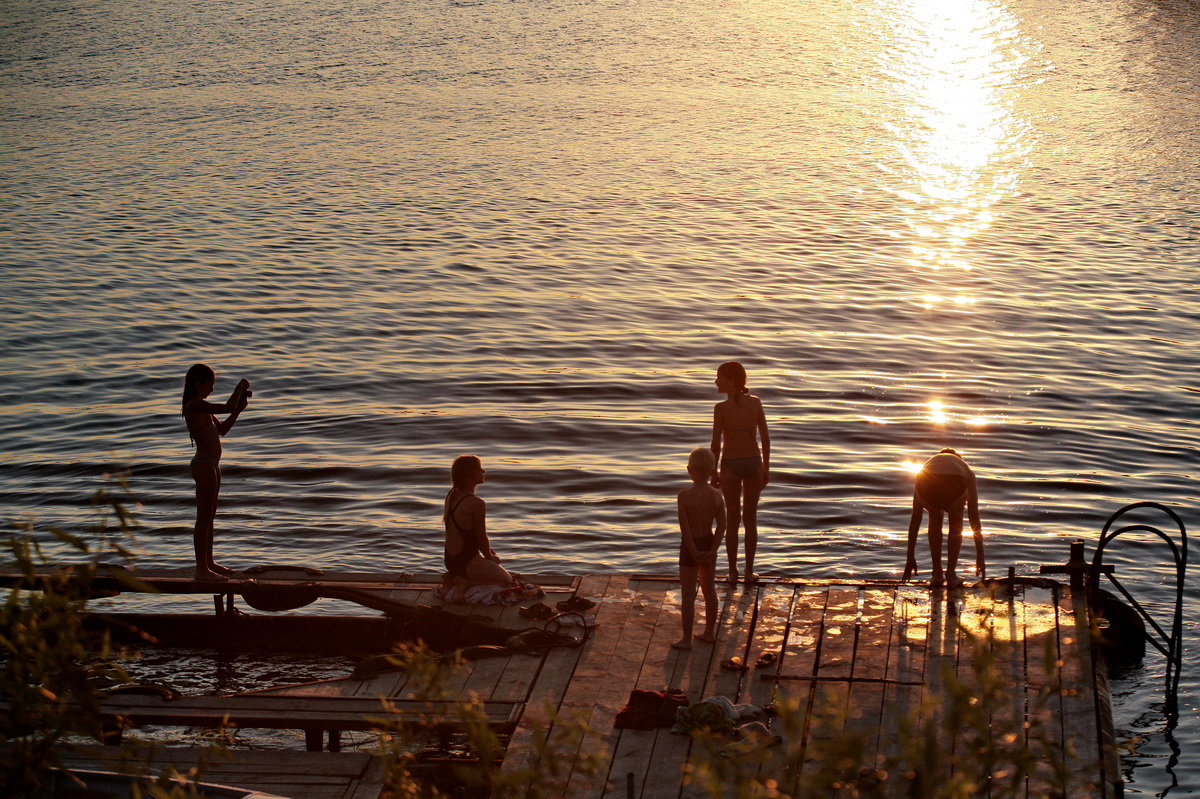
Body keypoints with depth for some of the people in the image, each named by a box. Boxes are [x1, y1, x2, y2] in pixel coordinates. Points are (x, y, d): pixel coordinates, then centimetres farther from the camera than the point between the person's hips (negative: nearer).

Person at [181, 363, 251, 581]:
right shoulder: (195, 405, -17)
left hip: (211, 465, 10)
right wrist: (240, 387, -10)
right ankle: (201, 568, -1)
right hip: (204, 465, -10)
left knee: (209, 517, 17)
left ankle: (208, 563, 25)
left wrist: (239, 409, 11)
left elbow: (222, 430, 22)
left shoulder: (201, 406, 15)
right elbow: (227, 407, -25)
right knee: (203, 518, -5)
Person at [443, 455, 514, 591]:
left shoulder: (451, 495, 3)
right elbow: (481, 538, -15)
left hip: (450, 559, 9)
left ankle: (454, 578, 10)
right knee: (508, 580, 11)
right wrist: (489, 557, 5)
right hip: (468, 563, -9)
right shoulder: (476, 504, -25)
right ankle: (465, 583, -7)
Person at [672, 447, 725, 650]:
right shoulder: (717, 496, -8)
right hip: (709, 544, 5)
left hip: (690, 546, -5)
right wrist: (712, 550, -10)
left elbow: (685, 528, -21)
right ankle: (709, 632, 29)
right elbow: (722, 526, -10)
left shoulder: (685, 496, -21)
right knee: (710, 590, 18)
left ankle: (686, 639, 8)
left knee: (688, 595, 3)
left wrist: (694, 552, -14)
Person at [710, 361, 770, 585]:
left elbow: (716, 444, -12)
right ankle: (749, 572, 18)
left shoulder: (721, 408, -16)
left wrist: (714, 474, 0)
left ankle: (733, 572, 18)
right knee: (750, 519, 13)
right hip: (754, 463, 3)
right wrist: (766, 468, 11)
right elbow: (765, 438, 0)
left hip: (731, 465, -3)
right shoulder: (755, 403, -5)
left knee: (732, 519, 11)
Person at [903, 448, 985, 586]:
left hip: (927, 486, 1)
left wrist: (910, 558, 47)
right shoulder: (965, 467, 40)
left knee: (935, 519, 34)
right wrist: (980, 556, 44)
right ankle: (951, 573, 27)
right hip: (955, 484, -1)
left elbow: (915, 519, 43)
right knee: (956, 521, 32)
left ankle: (937, 573, 31)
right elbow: (974, 517, 40)